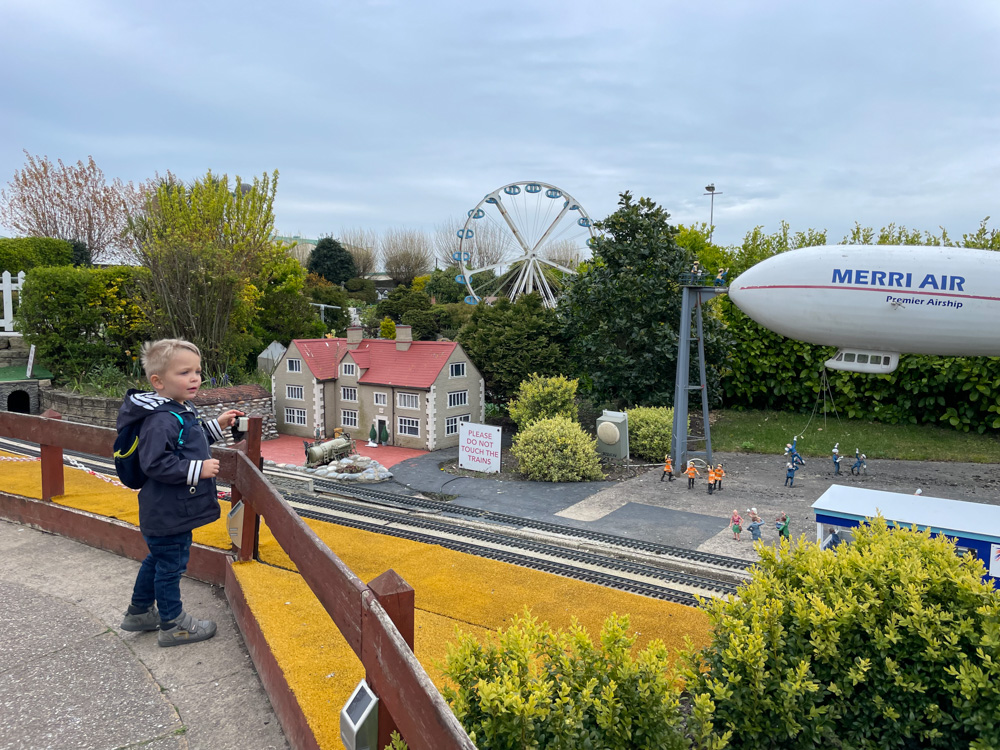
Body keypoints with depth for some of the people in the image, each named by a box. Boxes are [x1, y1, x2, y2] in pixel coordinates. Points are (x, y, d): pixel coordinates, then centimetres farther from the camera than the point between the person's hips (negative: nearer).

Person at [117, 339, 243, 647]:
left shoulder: (183, 411, 7)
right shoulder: (161, 421, -26)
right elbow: (155, 464, -30)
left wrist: (217, 425, 15)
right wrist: (197, 469, -29)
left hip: (172, 511, 11)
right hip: (167, 514, -11)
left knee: (158, 559, 24)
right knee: (170, 565, 5)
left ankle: (139, 612, 41)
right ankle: (172, 625, 20)